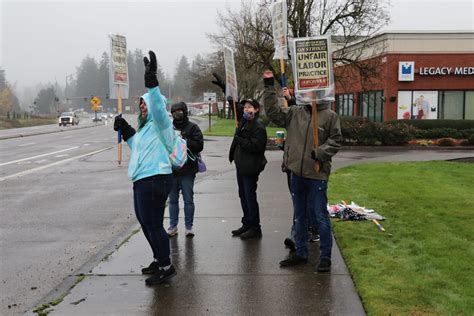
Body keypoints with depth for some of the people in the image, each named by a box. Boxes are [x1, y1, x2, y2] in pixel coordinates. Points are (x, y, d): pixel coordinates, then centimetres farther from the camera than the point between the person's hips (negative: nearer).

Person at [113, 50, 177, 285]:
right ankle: (159, 260, 33)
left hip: (154, 180, -11)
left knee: (153, 224, -8)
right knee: (146, 223, 20)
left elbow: (158, 108, -32)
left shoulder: (160, 124, -10)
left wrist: (152, 82, -40)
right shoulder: (146, 127, 21)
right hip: (143, 181, 11)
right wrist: (126, 131, 22)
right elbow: (137, 147, 35)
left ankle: (166, 267, 2)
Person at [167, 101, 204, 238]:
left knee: (188, 200, 3)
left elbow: (199, 145, -12)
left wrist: (184, 141, -21)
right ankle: (173, 226, 21)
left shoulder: (193, 127, -2)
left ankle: (189, 227, 14)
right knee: (173, 200, 11)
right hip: (171, 170, 3)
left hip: (187, 171, -3)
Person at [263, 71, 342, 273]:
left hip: (317, 174, -5)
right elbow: (273, 112, 5)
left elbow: (335, 140, -2)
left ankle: (325, 257, 11)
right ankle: (300, 253, 28)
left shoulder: (330, 116, -4)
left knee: (321, 217, 0)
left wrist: (320, 152, -17)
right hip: (297, 173, 5)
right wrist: (269, 87, 1)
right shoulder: (295, 113, 7)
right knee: (299, 216, 15)